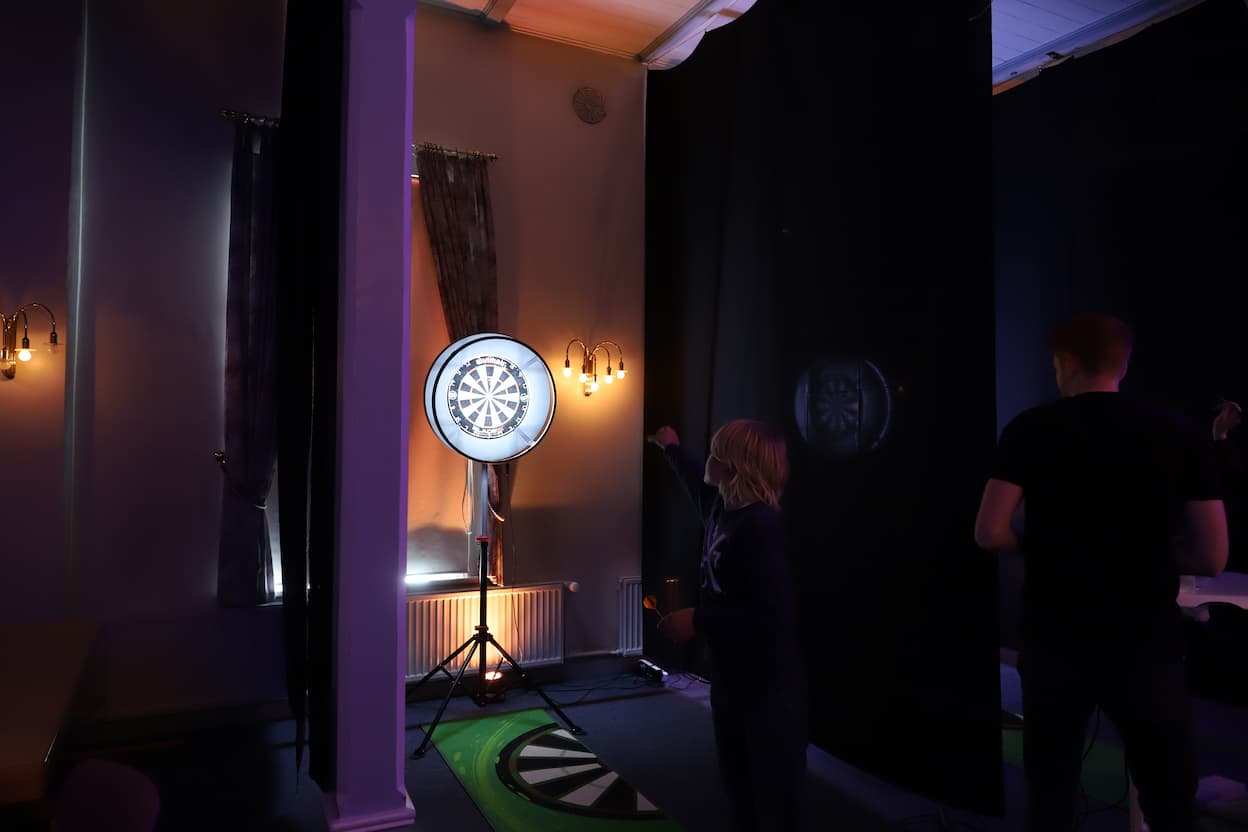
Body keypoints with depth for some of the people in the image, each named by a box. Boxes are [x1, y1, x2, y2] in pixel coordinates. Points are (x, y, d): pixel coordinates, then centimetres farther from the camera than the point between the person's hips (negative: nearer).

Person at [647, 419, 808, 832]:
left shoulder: (759, 527, -26)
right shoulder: (723, 508, 0)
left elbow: (777, 617, -31)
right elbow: (699, 484, 26)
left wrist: (698, 620, -26)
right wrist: (673, 448, 42)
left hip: (769, 685, -9)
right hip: (730, 675, 9)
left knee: (775, 795, 5)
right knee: (738, 782, 23)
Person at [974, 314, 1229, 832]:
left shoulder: (1030, 430, -5)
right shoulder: (1175, 436, -1)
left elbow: (990, 534, -11)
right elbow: (1212, 558, -3)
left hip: (1055, 642, 0)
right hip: (1146, 644, 1)